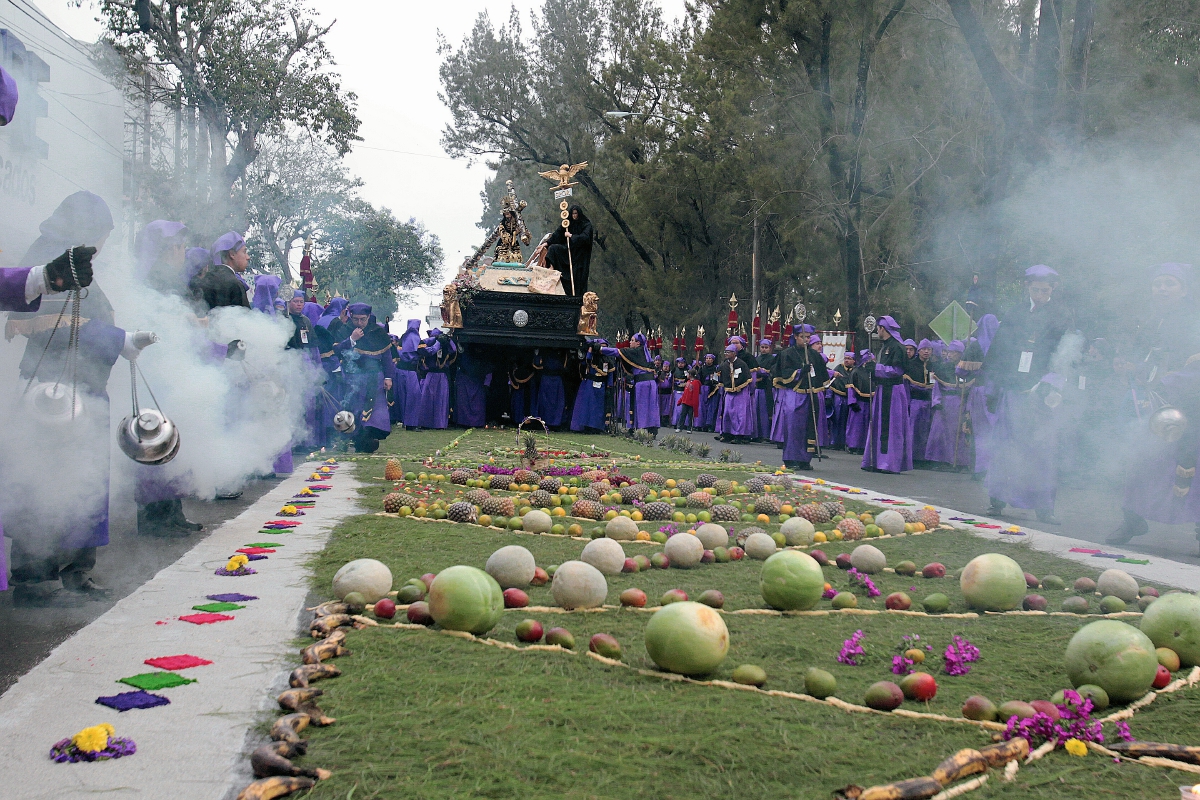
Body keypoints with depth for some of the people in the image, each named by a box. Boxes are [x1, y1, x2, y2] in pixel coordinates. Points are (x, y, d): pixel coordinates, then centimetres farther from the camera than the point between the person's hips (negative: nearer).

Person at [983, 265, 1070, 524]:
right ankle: (998, 500, 4)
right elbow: (996, 354, 13)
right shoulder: (1013, 317, 13)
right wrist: (994, 387, 6)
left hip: (1040, 395, -1)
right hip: (1012, 393, 2)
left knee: (1043, 449, -4)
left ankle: (1044, 506, 0)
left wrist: (1049, 384, -14)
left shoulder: (1060, 320, 7)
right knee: (1005, 447, -1)